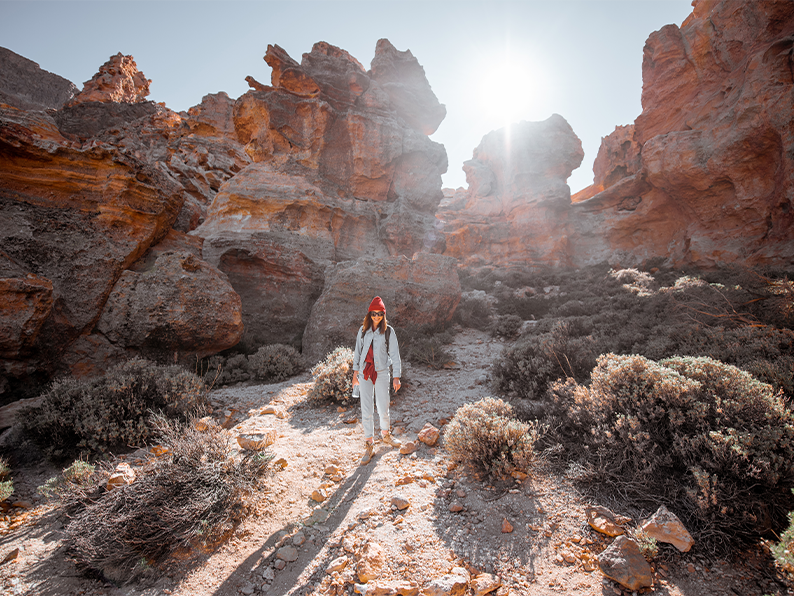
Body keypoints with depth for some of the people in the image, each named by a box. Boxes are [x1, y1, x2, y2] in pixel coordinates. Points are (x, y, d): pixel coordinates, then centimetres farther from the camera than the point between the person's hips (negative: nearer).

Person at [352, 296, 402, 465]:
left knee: (383, 408, 7)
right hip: (365, 373, 2)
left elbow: (394, 354, -1)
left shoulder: (388, 332, -2)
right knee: (366, 411, 2)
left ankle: (386, 434, 36)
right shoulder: (363, 331, 4)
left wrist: (396, 376, -4)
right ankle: (369, 446, 14)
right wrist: (355, 372, 11)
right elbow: (357, 351, 12)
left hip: (381, 373, -1)